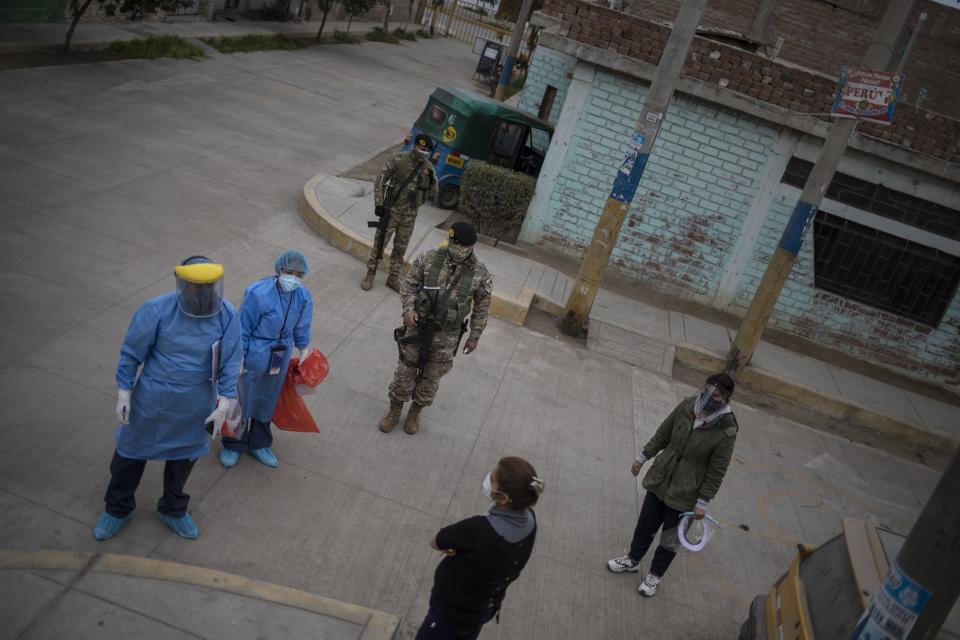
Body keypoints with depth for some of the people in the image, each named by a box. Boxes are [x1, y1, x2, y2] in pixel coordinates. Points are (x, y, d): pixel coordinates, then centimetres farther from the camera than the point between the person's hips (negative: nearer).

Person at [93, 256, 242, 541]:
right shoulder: (156, 311, -22)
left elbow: (230, 363, -8)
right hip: (153, 399, -1)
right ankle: (118, 509, 43)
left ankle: (172, 510, 46)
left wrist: (223, 405, -8)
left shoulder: (228, 315, -16)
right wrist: (124, 394, -6)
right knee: (131, 451, 16)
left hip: (196, 406, 2)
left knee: (184, 456, 21)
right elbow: (131, 352, -10)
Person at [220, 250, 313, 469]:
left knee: (266, 401, 22)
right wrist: (239, 359, -12)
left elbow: (301, 327, 7)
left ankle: (259, 445, 44)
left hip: (279, 359, 5)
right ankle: (232, 445, 38)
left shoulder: (303, 297, -11)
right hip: (253, 357, -5)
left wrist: (304, 349, 17)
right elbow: (243, 328, -17)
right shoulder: (258, 293, -27)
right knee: (241, 400, 13)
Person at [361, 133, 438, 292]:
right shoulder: (398, 160, -10)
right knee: (380, 242, 2)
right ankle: (370, 274, 16)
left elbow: (432, 194, 9)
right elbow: (380, 181, -8)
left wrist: (432, 181, -12)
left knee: (400, 248, 12)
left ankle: (394, 278, 24)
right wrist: (379, 204, -13)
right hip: (392, 210, -3)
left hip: (410, 215, 4)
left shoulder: (428, 168, 3)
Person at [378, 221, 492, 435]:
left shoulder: (480, 273, -14)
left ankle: (415, 412, 40)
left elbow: (482, 307, -1)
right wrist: (408, 309, -17)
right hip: (417, 327, 0)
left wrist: (475, 336, 4)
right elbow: (409, 284, -2)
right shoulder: (429, 258, -13)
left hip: (446, 336, 0)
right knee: (405, 372, 12)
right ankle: (394, 411, 36)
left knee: (431, 377, 15)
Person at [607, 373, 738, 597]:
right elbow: (663, 435, 3)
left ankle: (655, 574, 38)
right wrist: (643, 458, 10)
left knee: (670, 539, 13)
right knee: (646, 524, 21)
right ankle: (633, 560, 45)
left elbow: (716, 472, -15)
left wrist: (702, 503, -11)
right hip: (660, 479, 4)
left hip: (684, 494, -4)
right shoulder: (686, 407, -11)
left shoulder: (726, 432, -22)